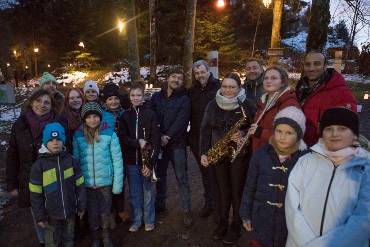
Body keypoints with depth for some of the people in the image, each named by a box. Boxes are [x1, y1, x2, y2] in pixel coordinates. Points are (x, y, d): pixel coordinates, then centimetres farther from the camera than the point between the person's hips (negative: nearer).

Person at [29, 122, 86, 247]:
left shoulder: (71, 161, -6)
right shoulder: (39, 165, -12)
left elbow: (79, 186, 0)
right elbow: (36, 195, -8)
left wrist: (81, 206, 2)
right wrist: (39, 216, -6)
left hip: (70, 211, 2)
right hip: (51, 214, -2)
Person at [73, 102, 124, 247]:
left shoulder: (109, 133, -10)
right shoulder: (78, 135, -4)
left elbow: (117, 159, -8)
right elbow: (75, 159, 2)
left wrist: (118, 183, -8)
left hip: (105, 181, -1)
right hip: (86, 182, 2)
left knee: (105, 212, 10)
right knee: (92, 212, 16)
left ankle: (107, 235, 37)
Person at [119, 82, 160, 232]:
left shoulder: (151, 114, -5)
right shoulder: (125, 116, 5)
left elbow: (156, 140, -9)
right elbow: (122, 137, 1)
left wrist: (150, 164, -14)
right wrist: (138, 143, -17)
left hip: (147, 160, -3)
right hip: (132, 161, 3)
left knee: (148, 191, 8)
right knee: (134, 193, 13)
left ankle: (149, 220, 27)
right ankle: (136, 220, 31)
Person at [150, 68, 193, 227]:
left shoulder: (184, 99, 1)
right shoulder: (156, 97, 9)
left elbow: (181, 121, -9)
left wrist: (168, 136, -15)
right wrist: (160, 137, -10)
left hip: (177, 144, -3)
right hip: (159, 142, 3)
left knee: (182, 177, 0)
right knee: (160, 174, 14)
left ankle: (186, 210, 10)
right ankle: (160, 204, 30)